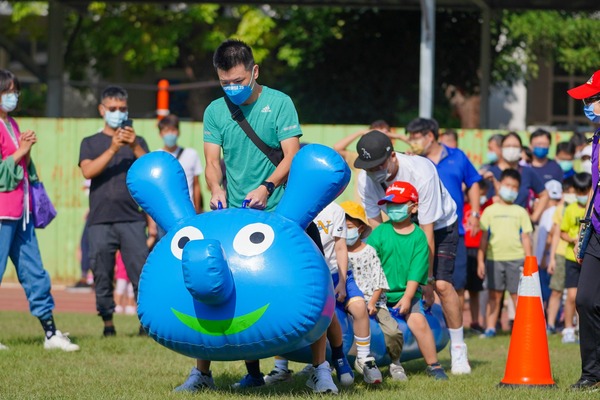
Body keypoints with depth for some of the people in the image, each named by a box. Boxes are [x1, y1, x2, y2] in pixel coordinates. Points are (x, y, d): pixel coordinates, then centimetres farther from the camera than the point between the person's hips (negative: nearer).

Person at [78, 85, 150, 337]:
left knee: (141, 272, -10)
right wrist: (112, 149, -15)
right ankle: (108, 323, 6)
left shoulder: (137, 142, 17)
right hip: (100, 221, 0)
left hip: (132, 219, 0)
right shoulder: (91, 143, 15)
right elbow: (88, 171, -4)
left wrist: (135, 148, -13)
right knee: (102, 275, -1)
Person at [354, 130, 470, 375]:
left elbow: (427, 231, -31)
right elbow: (375, 224, -12)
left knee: (442, 285, -20)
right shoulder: (366, 180, -23)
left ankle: (458, 350, -6)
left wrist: (427, 279, -26)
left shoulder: (421, 173, -37)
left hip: (440, 226, -4)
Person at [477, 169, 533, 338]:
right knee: (494, 294, 2)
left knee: (517, 295, 0)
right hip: (494, 258, 0)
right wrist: (480, 260, 3)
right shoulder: (490, 211, 9)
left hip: (516, 259, 0)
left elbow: (525, 238, 10)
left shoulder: (520, 212, 10)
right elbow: (484, 237, 8)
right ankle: (490, 328, 6)